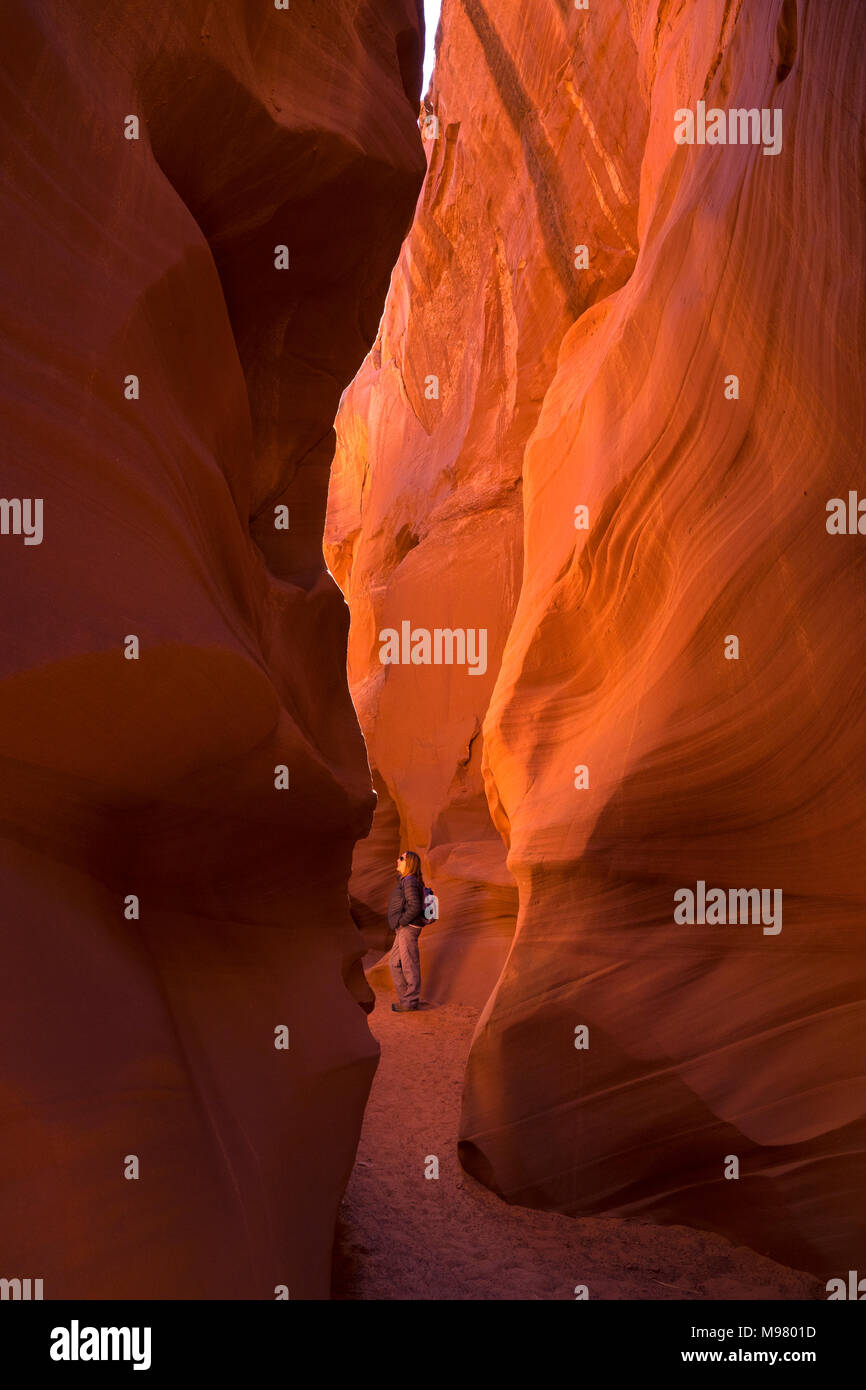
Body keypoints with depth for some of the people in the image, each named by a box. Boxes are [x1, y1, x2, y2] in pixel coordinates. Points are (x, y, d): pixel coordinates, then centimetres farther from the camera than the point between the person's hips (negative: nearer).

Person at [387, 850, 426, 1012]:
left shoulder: (410, 882, -15)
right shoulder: (404, 880, 15)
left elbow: (415, 907, -24)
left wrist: (400, 922, -16)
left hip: (408, 929, -10)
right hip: (403, 931, 10)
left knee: (409, 966, -1)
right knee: (394, 963, 15)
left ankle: (411, 1002, 8)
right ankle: (404, 997, 21)